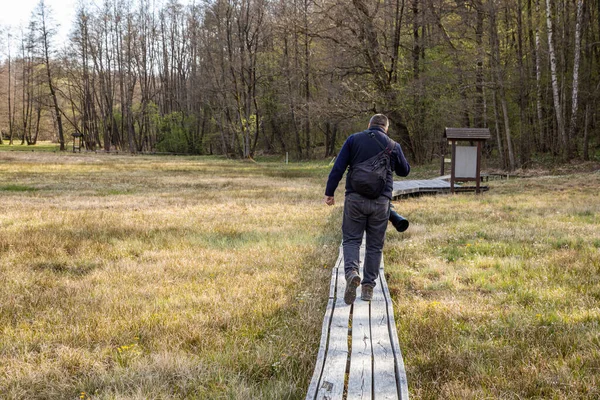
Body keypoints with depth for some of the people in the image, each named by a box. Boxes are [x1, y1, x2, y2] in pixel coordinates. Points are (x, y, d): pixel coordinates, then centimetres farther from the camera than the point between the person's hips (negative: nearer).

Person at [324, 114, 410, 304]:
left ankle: (351, 271, -21)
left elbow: (338, 167, -2)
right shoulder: (393, 146, 5)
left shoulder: (354, 139, 3)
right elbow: (404, 170, 19)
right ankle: (368, 286, 9)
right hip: (381, 201, 1)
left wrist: (329, 192, 2)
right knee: (375, 244, 10)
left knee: (351, 239, 6)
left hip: (355, 198, 0)